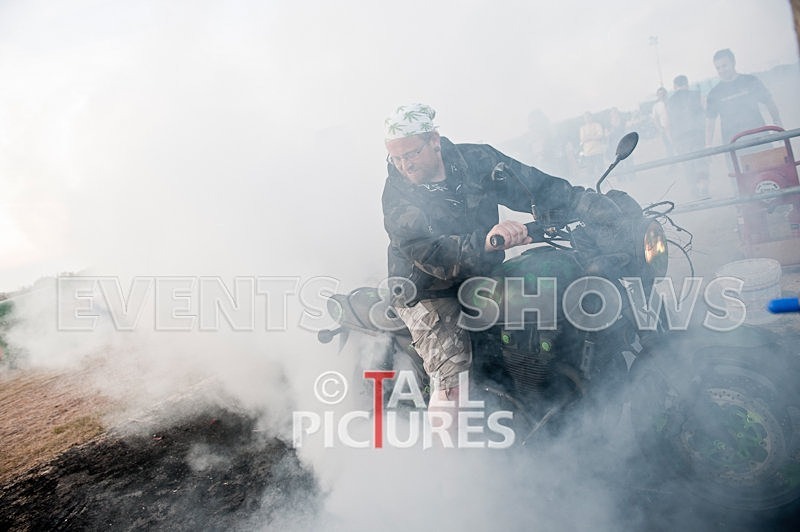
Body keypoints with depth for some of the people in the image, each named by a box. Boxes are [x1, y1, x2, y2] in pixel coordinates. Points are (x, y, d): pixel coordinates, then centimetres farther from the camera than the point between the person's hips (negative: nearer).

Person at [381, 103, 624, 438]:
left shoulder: (476, 160, -4)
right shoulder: (397, 196, -15)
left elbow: (539, 187, -3)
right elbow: (430, 254, -29)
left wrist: (599, 207, -13)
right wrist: (486, 241, -45)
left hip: (484, 278, 5)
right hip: (429, 294, -5)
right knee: (453, 380, -22)